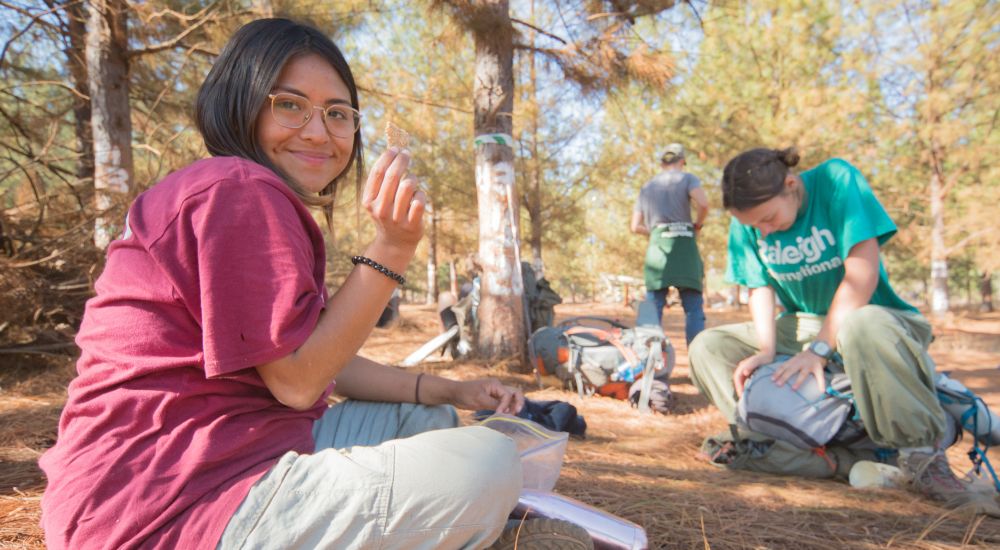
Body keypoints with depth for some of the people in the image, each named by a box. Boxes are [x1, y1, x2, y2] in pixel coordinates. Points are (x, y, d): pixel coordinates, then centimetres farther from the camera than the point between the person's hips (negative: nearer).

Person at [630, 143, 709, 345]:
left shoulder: (647, 187, 21)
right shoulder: (686, 178, 8)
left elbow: (635, 226, 16)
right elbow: (703, 203, -12)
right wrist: (698, 225, 5)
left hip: (656, 244, 3)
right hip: (684, 244, -3)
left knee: (653, 307, 3)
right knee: (694, 308, -1)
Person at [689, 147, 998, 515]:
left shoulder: (836, 180, -19)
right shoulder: (747, 224, -6)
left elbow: (862, 272, -25)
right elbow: (759, 288, -4)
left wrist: (820, 348, -30)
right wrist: (766, 349, -22)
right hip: (800, 327, 5)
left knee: (861, 329, -42)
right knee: (706, 347, -10)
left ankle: (925, 458, -26)